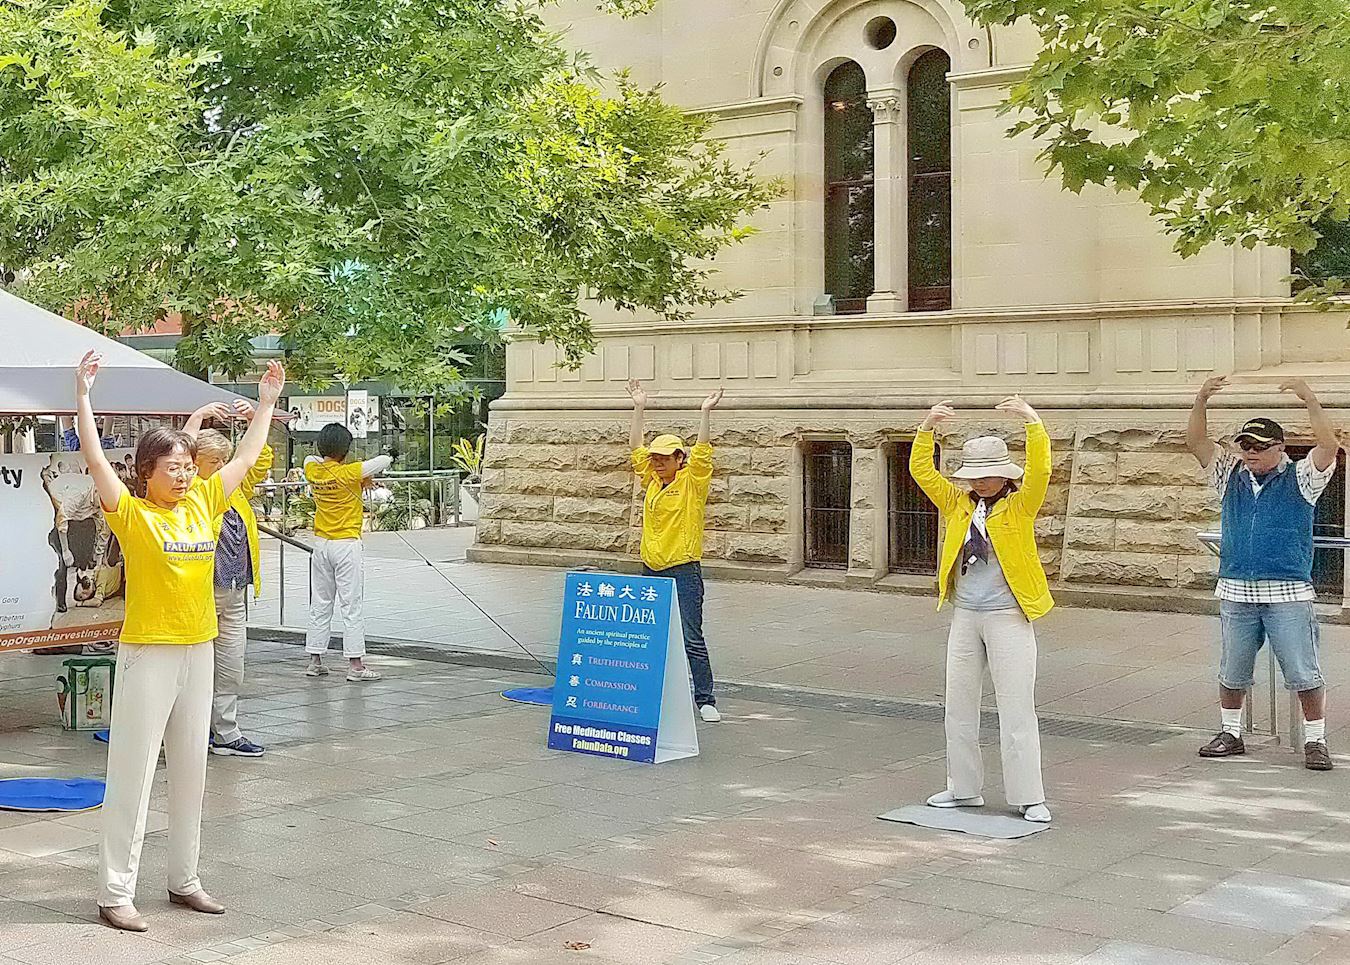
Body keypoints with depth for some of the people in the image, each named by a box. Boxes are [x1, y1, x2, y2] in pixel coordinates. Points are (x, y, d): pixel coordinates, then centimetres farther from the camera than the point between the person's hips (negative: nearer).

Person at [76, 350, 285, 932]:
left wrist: (267, 402, 22)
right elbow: (95, 459, -19)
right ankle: (116, 894, 4)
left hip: (198, 650, 6)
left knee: (190, 768, 13)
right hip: (148, 654, -6)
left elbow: (245, 458, 17)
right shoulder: (132, 514, -7)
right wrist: (83, 396, -24)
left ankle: (184, 879, 25)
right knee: (132, 773, -2)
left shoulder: (202, 506, 7)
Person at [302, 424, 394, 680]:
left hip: (321, 544, 6)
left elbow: (311, 458, 24)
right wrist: (389, 457, 7)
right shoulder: (348, 473, -16)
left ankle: (315, 661, 15)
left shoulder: (313, 471, 0)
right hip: (346, 545, -6)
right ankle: (355, 665, -3)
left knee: (320, 605, 12)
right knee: (352, 607, -3)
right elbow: (384, 461, -16)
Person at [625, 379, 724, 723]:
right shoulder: (652, 481, 11)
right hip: (650, 571, 7)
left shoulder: (692, 481, -4)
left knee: (691, 639, -8)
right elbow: (637, 448, 13)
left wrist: (706, 413, -20)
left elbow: (702, 452, -16)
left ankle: (705, 700, -4)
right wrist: (639, 408, 10)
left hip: (683, 572, -6)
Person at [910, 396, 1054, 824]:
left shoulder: (1019, 505, -3)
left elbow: (1039, 471, -20)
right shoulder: (958, 504, 9)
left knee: (1017, 709, -3)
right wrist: (928, 427, -6)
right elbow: (921, 471, 4)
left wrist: (1031, 420, -27)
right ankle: (964, 788, 23)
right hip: (965, 616, 5)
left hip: (1008, 617, -5)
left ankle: (1028, 798, 3)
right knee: (958, 706, 11)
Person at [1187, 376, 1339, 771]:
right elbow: (1197, 442, 2)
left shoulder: (1299, 479, 0)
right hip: (1235, 592, 4)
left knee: (1304, 675, 0)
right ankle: (1230, 734, 26)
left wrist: (1310, 401, -24)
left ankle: (1315, 742, 9)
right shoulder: (1231, 475, 9)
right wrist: (1201, 400, -12)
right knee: (1231, 674, 13)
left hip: (1288, 594, -4)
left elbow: (1328, 446, -16)